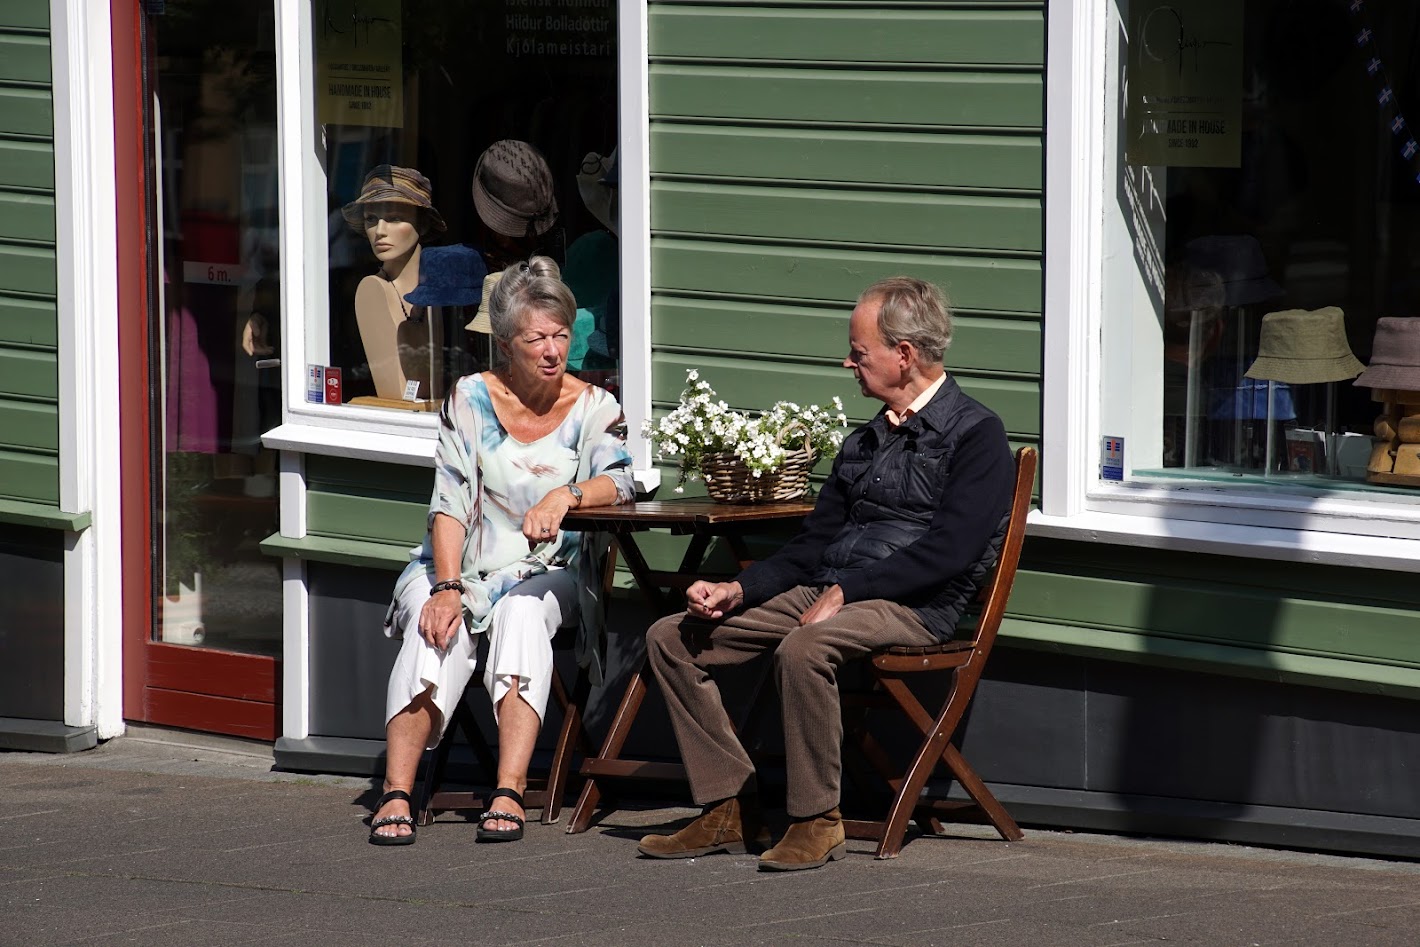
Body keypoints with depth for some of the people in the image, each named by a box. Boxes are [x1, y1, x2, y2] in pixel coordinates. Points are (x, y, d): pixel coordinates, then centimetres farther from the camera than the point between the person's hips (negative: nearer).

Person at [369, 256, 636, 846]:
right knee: (436, 626, -31)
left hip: (545, 573, 0)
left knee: (522, 615, -34)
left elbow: (619, 479, -9)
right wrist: (448, 588, -20)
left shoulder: (592, 407, 5)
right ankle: (396, 794, -37)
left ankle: (509, 792, -43)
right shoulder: (471, 400, 2)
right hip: (462, 566, 0)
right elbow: (450, 504, -6)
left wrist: (566, 494, -30)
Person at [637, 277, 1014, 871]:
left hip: (908, 607, -9)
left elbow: (947, 553, -15)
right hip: (820, 594, 9)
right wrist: (738, 590, 4)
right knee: (672, 638, -4)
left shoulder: (974, 436, -3)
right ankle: (729, 810, -7)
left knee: (803, 650, -39)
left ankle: (816, 822, -26)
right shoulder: (864, 443, 24)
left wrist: (845, 592, -18)